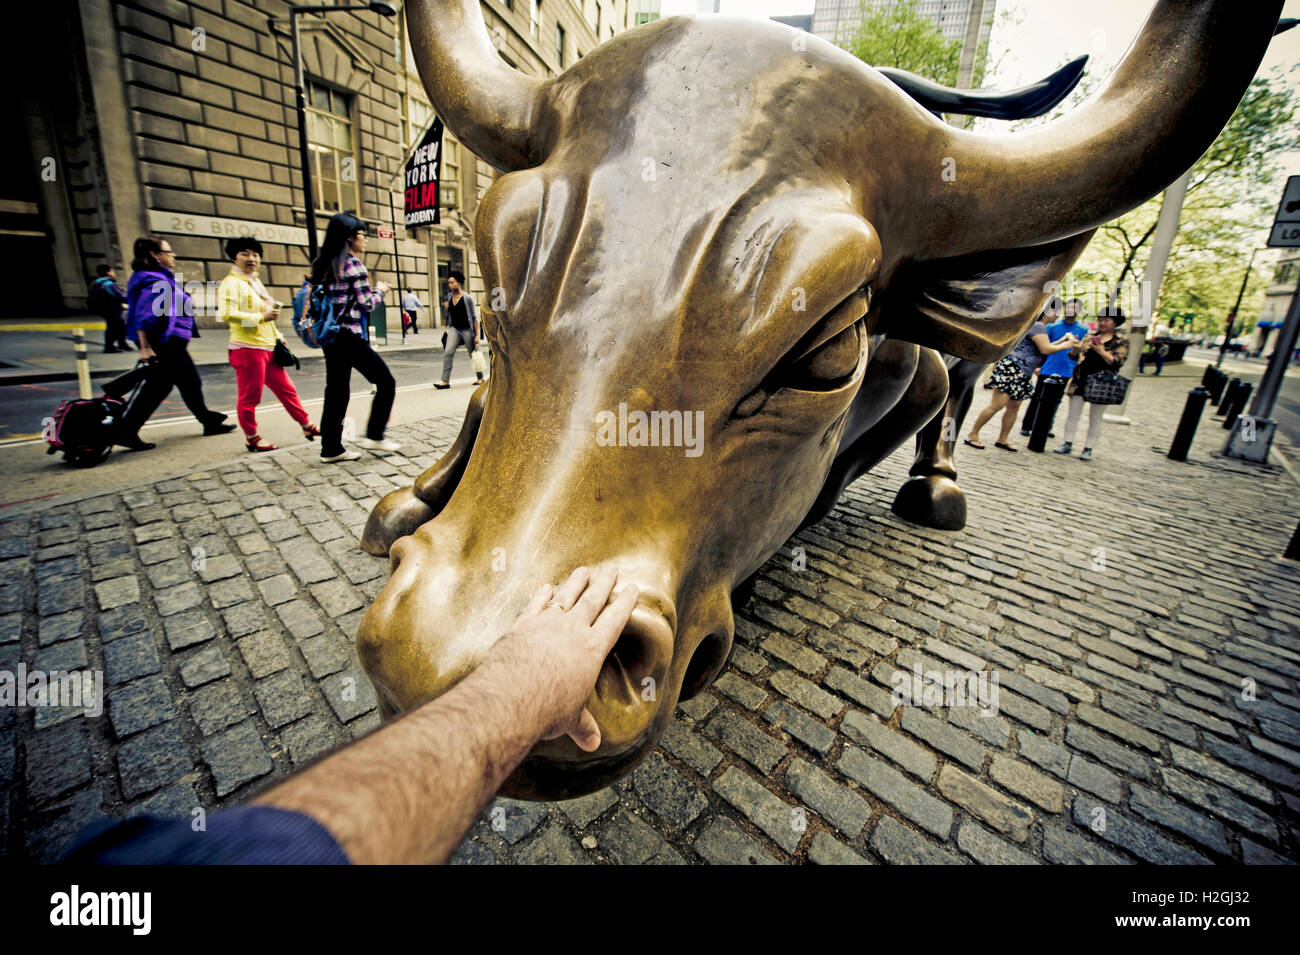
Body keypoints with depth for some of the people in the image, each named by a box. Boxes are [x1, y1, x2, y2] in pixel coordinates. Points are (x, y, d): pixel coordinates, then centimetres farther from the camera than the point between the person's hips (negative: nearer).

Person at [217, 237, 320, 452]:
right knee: (249, 397, 0)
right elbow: (226, 314, -21)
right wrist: (261, 317, -23)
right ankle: (252, 438, 10)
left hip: (268, 348, 9)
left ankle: (307, 427, 18)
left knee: (286, 389, 11)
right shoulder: (231, 283, -9)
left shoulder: (255, 282, 19)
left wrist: (278, 336, 22)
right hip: (247, 349, -9)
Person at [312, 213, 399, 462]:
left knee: (336, 391, 9)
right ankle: (374, 435, 1)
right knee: (385, 382, 2)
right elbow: (366, 303, -10)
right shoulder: (353, 264, -8)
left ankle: (331, 448, 12)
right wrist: (381, 290, 7)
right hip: (350, 336, -8)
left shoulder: (324, 265, 16)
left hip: (329, 337, 8)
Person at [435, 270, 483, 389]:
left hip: (467, 330, -4)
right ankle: (445, 381, -12)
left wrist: (477, 335, -9)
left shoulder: (467, 298, -8)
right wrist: (446, 308, -2)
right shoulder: (449, 297, 6)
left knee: (473, 355, 8)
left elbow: (474, 318, -6)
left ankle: (480, 378, 26)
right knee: (448, 352, -11)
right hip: (454, 329, 4)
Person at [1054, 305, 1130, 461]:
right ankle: (1068, 444, 11)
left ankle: (1088, 449, 7)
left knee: (1096, 419, 3)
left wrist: (1101, 351, -20)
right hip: (1080, 381, 3)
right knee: (1073, 414, 4)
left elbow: (1117, 362, -9)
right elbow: (1075, 355, 11)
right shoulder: (1089, 337, 11)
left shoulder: (1121, 341, 1)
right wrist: (1075, 348, -11)